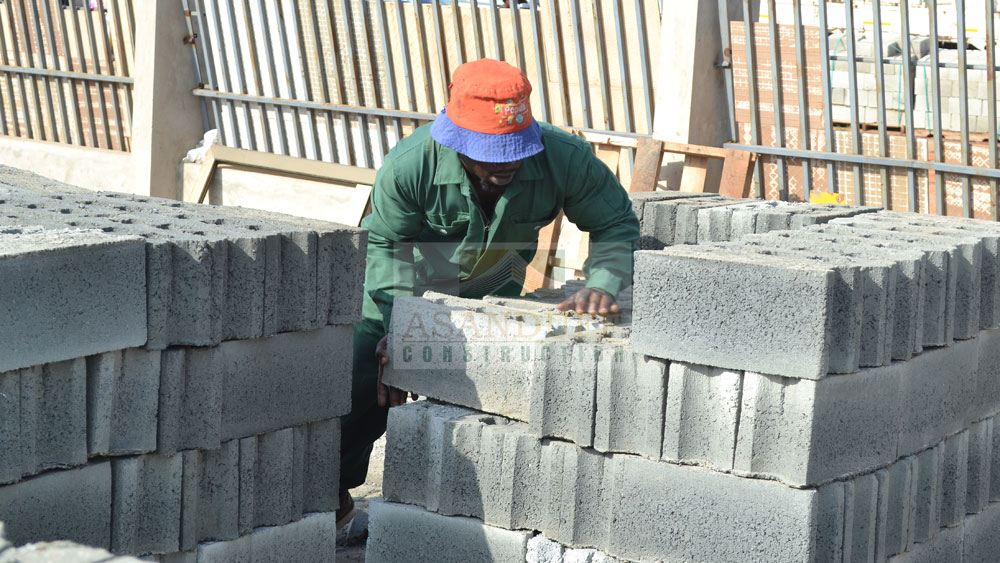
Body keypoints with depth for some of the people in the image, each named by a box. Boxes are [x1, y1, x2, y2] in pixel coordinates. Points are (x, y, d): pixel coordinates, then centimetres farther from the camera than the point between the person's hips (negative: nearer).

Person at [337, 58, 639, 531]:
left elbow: (616, 226, -17)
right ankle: (331, 499, 19)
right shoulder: (408, 167, -37)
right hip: (407, 294, -2)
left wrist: (601, 284, -36)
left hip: (493, 296, 2)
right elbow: (386, 246, -21)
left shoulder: (565, 159, -33)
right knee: (363, 392, -4)